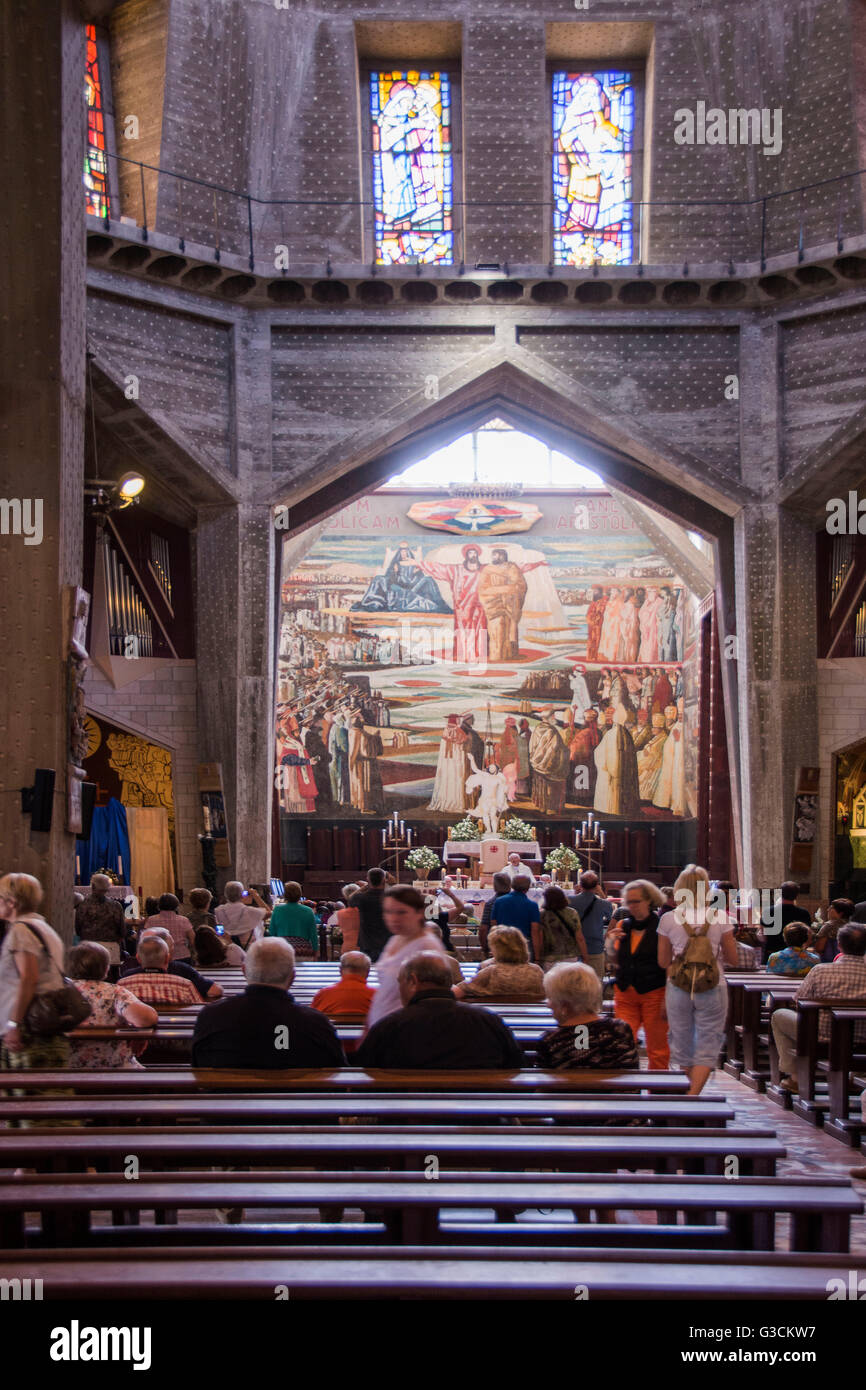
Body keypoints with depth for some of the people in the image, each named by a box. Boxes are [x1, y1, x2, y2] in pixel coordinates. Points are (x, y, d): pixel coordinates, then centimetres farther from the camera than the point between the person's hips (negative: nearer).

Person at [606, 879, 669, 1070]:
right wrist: (612, 942, -2)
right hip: (625, 993, 4)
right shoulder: (623, 925, 9)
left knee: (657, 1048, 4)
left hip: (653, 994, -4)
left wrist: (667, 999, -13)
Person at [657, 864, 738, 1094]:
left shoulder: (668, 919, -5)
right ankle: (693, 1095, -10)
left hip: (678, 988, 1)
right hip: (712, 989, -1)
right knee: (708, 1045, 5)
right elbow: (732, 959, 1)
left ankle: (692, 1088, 29)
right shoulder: (720, 918, -6)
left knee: (682, 1041, 17)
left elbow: (663, 961, 2)